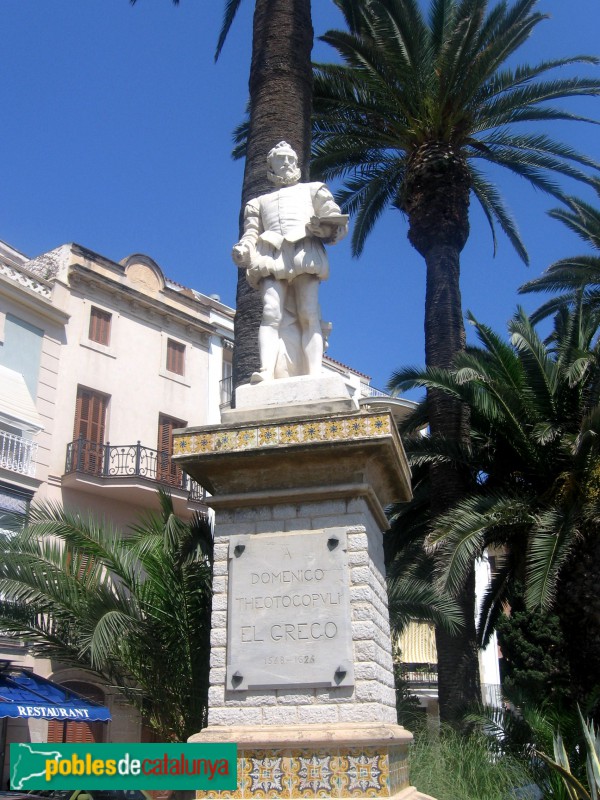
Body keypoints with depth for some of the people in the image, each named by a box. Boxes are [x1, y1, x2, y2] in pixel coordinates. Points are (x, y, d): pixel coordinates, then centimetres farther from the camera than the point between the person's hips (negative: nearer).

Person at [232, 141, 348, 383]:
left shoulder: (312, 190, 32)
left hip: (305, 251, -1)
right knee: (271, 314, -21)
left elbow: (338, 221, 18)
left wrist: (323, 226, -7)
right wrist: (242, 250, -2)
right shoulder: (259, 202, 37)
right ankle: (267, 371, -37)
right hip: (271, 256, 1)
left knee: (308, 315, -19)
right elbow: (251, 233, 22)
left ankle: (314, 374, -31)